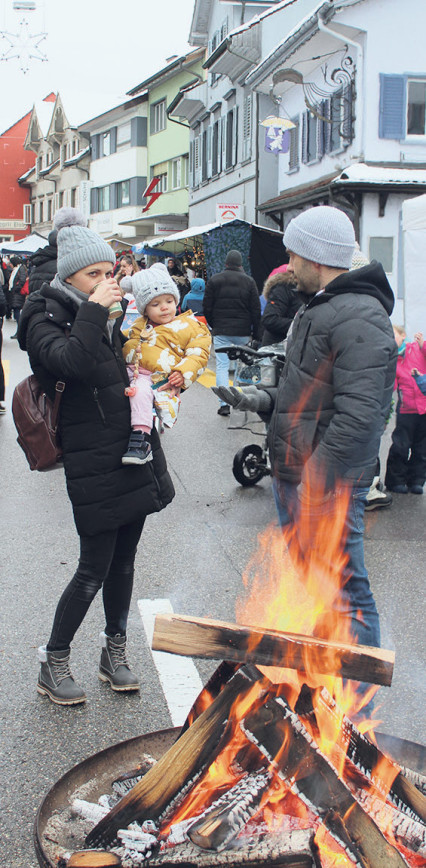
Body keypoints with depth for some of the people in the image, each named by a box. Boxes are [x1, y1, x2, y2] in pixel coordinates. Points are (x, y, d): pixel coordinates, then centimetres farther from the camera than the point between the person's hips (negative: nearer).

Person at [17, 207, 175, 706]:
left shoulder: (113, 316, 13)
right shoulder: (46, 320, -8)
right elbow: (69, 361, -29)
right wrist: (93, 311, -24)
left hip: (134, 454, 7)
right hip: (93, 464, -7)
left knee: (123, 561, 14)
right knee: (94, 570, -2)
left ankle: (114, 653, 30)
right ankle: (53, 664, 15)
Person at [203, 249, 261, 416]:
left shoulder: (214, 280, 1)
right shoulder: (249, 281, 1)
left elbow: (207, 308, 3)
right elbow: (256, 310, 1)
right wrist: (255, 333, 7)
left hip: (221, 332, -1)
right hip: (243, 332, 1)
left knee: (222, 366, -1)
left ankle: (224, 403, -12)